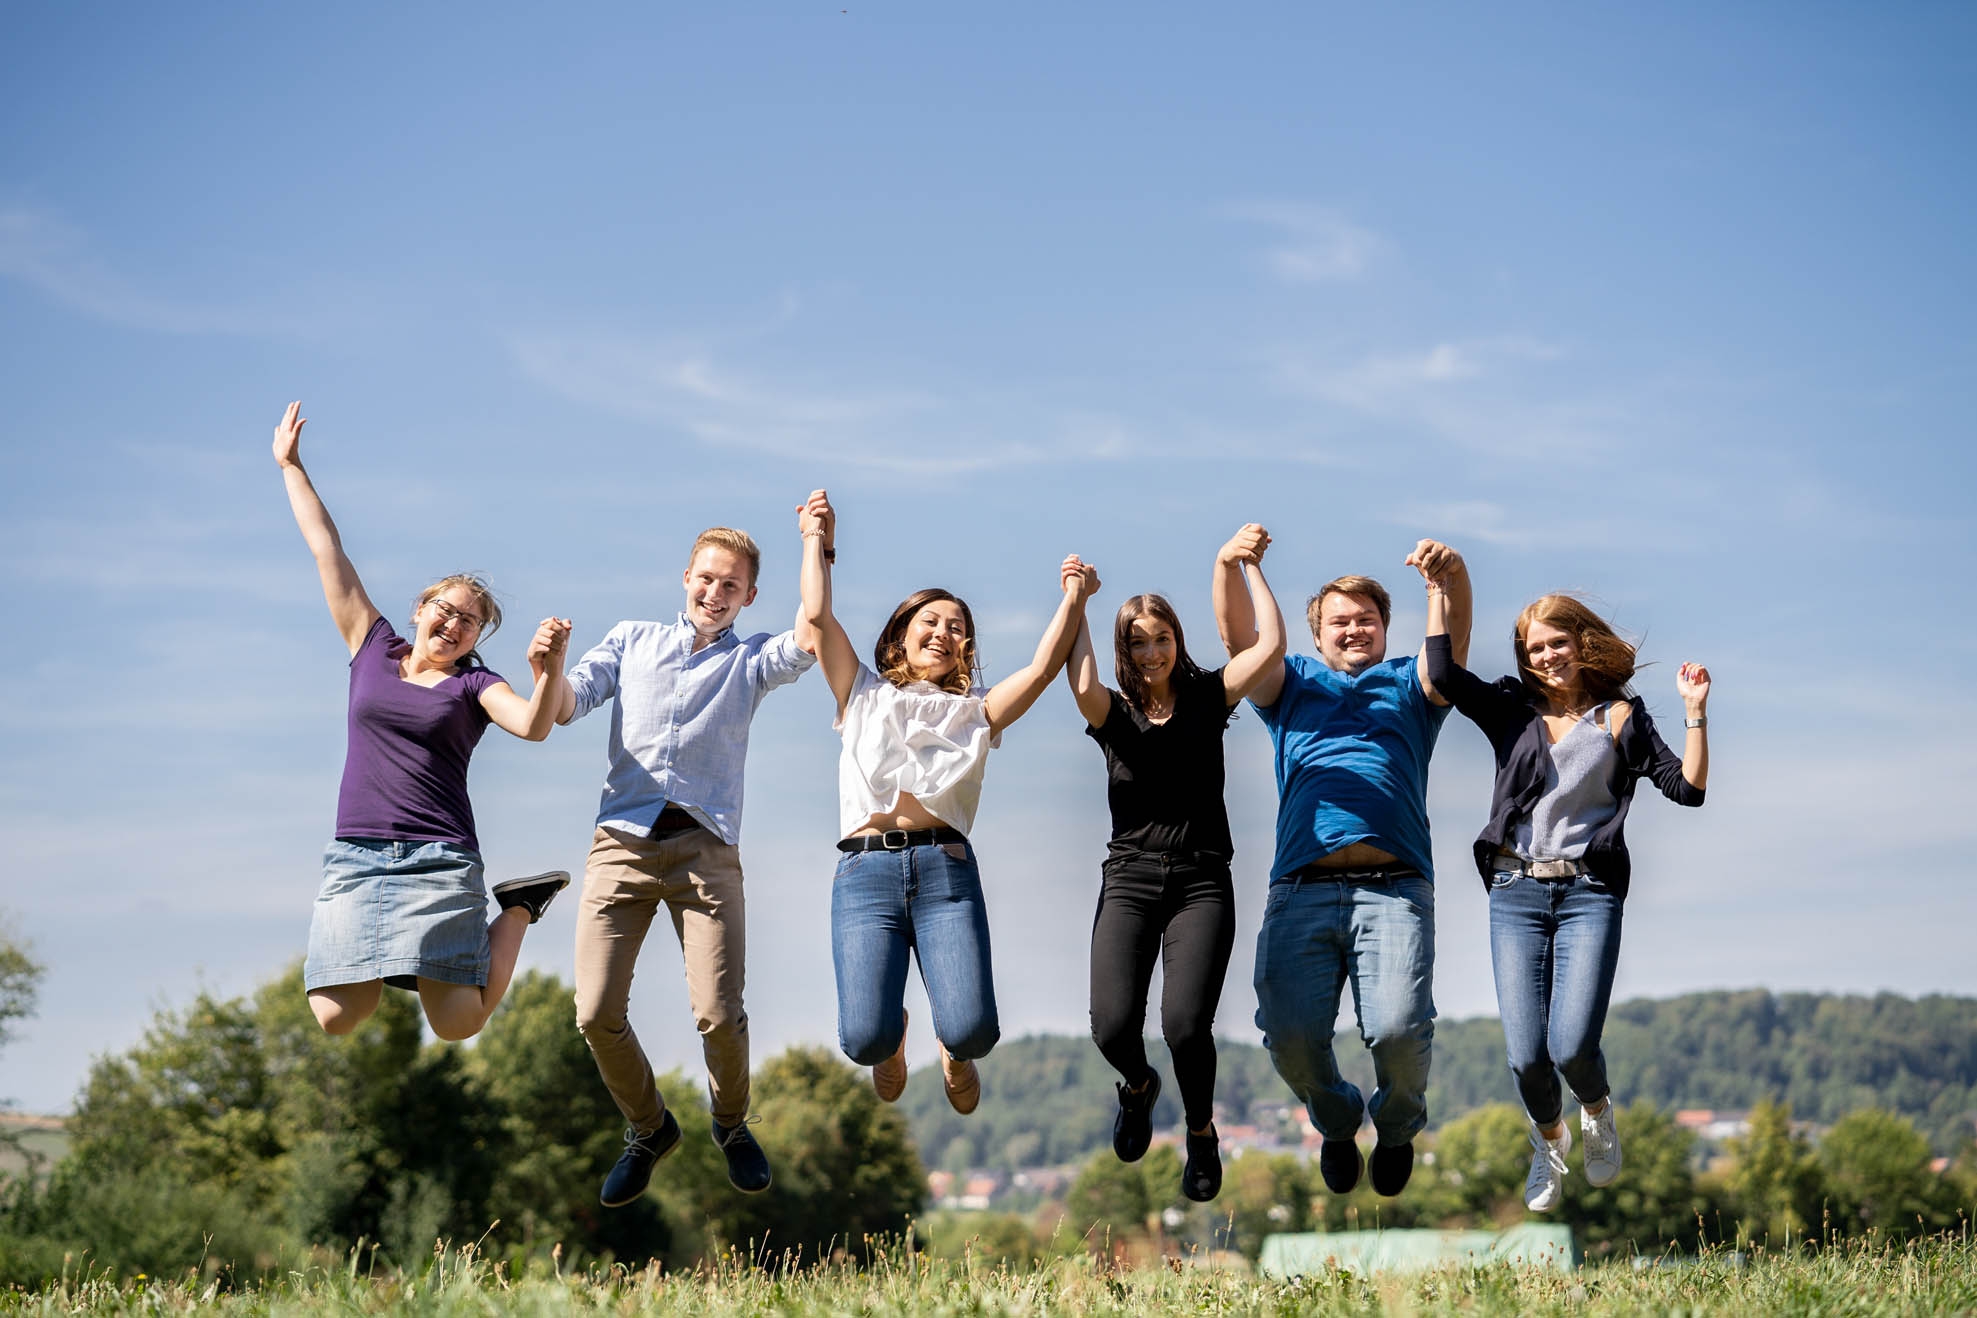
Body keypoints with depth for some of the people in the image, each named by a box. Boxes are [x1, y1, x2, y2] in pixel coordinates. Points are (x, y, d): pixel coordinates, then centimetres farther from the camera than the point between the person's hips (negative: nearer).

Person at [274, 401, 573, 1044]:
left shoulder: (474, 684, 6)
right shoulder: (373, 648, 13)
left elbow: (532, 725, -15)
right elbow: (327, 550, 16)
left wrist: (549, 668, -34)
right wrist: (291, 467, 20)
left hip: (440, 859, -2)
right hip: (355, 857, 2)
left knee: (458, 1023, -11)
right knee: (337, 1019, -12)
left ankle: (519, 907, 16)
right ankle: (377, 961, 23)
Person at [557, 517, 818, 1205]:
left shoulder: (751, 659, 16)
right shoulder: (632, 639, 20)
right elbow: (566, 706, 10)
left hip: (707, 848, -1)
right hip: (622, 841, 1)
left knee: (719, 1014, -12)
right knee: (597, 1015, -6)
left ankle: (731, 1124, 19)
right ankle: (647, 1129, 21)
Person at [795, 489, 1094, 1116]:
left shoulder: (973, 712, 23)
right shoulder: (865, 695, 23)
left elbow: (1043, 667, 10)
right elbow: (817, 620, 13)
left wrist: (1074, 598, 8)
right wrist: (818, 540, 20)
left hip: (946, 869, 1)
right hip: (866, 870, 0)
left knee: (971, 1031, -19)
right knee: (865, 1039, -17)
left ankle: (954, 1053, 23)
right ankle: (894, 1033, 24)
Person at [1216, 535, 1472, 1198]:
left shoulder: (1409, 684, 24)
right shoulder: (1293, 685, 27)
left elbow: (1451, 636, 5)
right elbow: (1239, 636, 11)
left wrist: (1453, 575, -17)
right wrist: (1228, 564, -9)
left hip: (1393, 889, -1)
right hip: (1302, 889, 1)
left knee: (1398, 1028, -20)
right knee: (1289, 1032, -14)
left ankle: (1398, 1125, 13)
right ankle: (1336, 1120, 19)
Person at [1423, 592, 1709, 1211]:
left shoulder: (1621, 718, 9)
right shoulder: (1512, 710, 11)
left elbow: (1687, 787, 3)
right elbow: (1443, 674, -3)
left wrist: (1695, 711, -6)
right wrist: (1439, 588, 0)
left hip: (1589, 892, -1)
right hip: (1517, 891, 1)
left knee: (1570, 1046, -17)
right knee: (1525, 1056, -7)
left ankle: (1597, 1112, 19)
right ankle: (1548, 1138, 27)